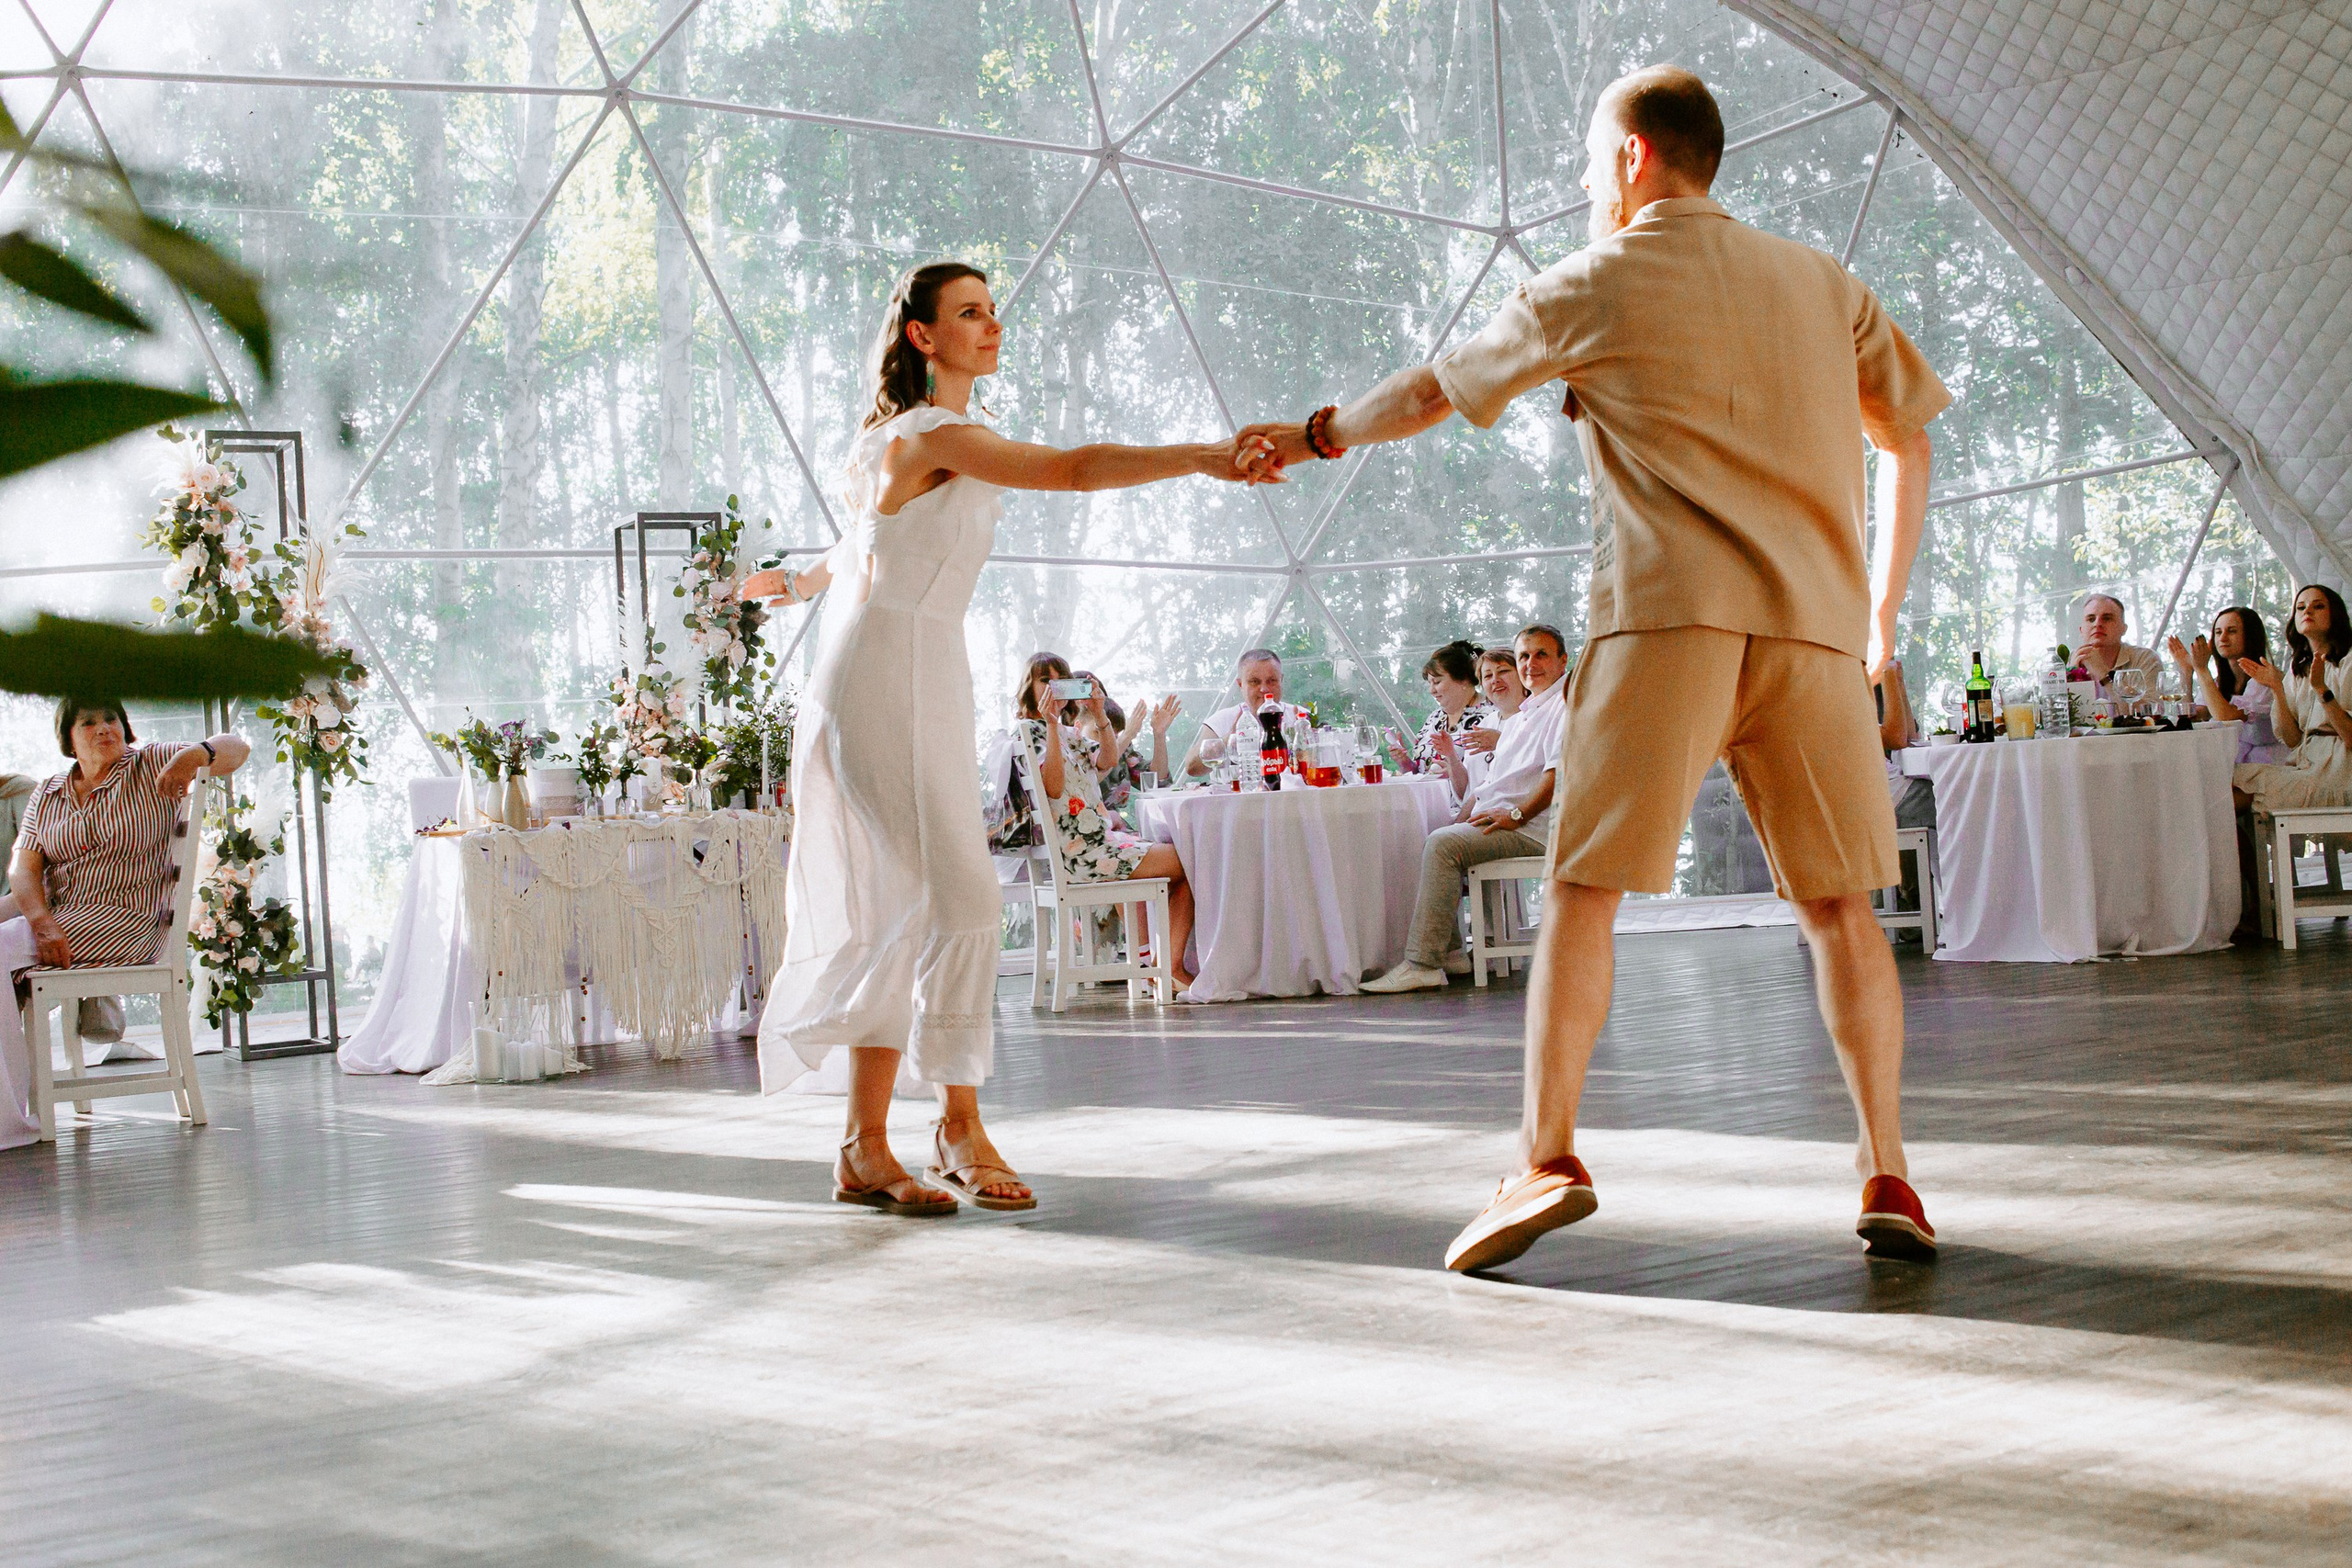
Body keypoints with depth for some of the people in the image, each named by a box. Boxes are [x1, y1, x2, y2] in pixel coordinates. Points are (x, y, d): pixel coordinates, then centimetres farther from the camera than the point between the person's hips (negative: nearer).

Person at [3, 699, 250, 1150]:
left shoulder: (151, 766, 6)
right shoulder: (47, 794, 17)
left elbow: (237, 749, -1)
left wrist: (195, 754, -24)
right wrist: (43, 924, -15)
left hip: (124, 923, -5)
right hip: (54, 916, 5)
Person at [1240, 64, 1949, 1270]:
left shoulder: (1592, 286, 10)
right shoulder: (1821, 283, 20)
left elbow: (1429, 393, 20)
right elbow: (1910, 440, 21)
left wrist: (1317, 435, 37)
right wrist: (1883, 607, 26)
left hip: (1669, 611, -3)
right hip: (1814, 622, 4)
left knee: (1582, 888, -1)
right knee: (1838, 903, 8)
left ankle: (1546, 1158, -10)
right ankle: (1888, 1177, 4)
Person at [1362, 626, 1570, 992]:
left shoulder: (1565, 705, -4)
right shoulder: (1519, 717, 27)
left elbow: (1560, 773, -18)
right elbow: (1489, 781, 27)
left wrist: (1515, 815, -23)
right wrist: (1461, 819, 11)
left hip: (1531, 828, -10)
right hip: (1494, 821, 10)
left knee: (1443, 845, -26)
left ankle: (1422, 965, -30)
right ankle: (1450, 953, -3)